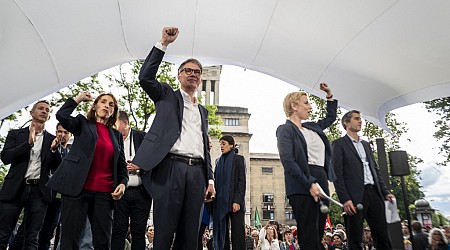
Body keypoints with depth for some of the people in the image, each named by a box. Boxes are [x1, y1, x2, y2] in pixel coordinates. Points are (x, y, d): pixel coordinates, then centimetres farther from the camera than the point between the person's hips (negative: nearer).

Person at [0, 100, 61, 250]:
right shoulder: (15, 134, 11)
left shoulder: (52, 140, 12)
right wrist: (29, 143, -14)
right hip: (15, 188, 0)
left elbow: (57, 168, 6)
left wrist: (54, 149, -11)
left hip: (39, 191, 0)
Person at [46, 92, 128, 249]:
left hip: (105, 193, 3)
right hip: (77, 188, -2)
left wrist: (123, 182, -1)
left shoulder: (117, 135, 18)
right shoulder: (83, 123, 12)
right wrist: (79, 98, 5)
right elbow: (61, 115, -7)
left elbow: (121, 164, 16)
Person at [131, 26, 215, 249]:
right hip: (170, 168, -4)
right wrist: (163, 43, -6)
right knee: (164, 232, -3)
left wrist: (210, 179, 12)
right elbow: (145, 77, -4)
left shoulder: (203, 111, 25)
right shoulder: (167, 95, 14)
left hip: (196, 172, 5)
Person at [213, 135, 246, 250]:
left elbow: (242, 181, -4)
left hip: (235, 201, -5)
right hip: (221, 202, 5)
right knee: (222, 232, 4)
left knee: (237, 232, -7)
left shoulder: (238, 159, 4)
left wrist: (237, 201, -15)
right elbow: (216, 181, 17)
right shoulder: (218, 161, 18)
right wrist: (215, 199, 5)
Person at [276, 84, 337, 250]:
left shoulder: (312, 127, 21)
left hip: (321, 180, 8)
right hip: (302, 187, -8)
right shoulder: (285, 130, -3)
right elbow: (288, 161, -14)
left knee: (318, 235, 10)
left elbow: (330, 118, 40)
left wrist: (330, 96, 29)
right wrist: (309, 184, -20)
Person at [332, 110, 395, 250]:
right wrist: (345, 199, -15)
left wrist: (385, 192, 11)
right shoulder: (339, 144, 1)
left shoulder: (366, 144, 23)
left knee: (383, 238, 6)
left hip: (374, 194, 6)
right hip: (355, 197, -6)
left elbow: (375, 170, 22)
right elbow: (337, 174, -7)